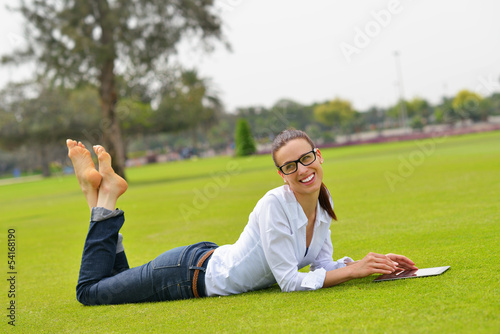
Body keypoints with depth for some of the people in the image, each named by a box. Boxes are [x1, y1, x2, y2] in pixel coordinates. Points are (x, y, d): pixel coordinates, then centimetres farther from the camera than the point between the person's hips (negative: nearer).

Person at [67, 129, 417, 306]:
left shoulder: (323, 202, -7)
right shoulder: (275, 205, -32)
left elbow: (322, 265, 0)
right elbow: (291, 282, -30)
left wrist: (377, 264, -12)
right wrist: (354, 270, -29)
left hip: (212, 259, 8)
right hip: (191, 274, -7)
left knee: (122, 279, 29)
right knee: (90, 291, 10)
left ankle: (104, 194, 27)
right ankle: (106, 197, 17)